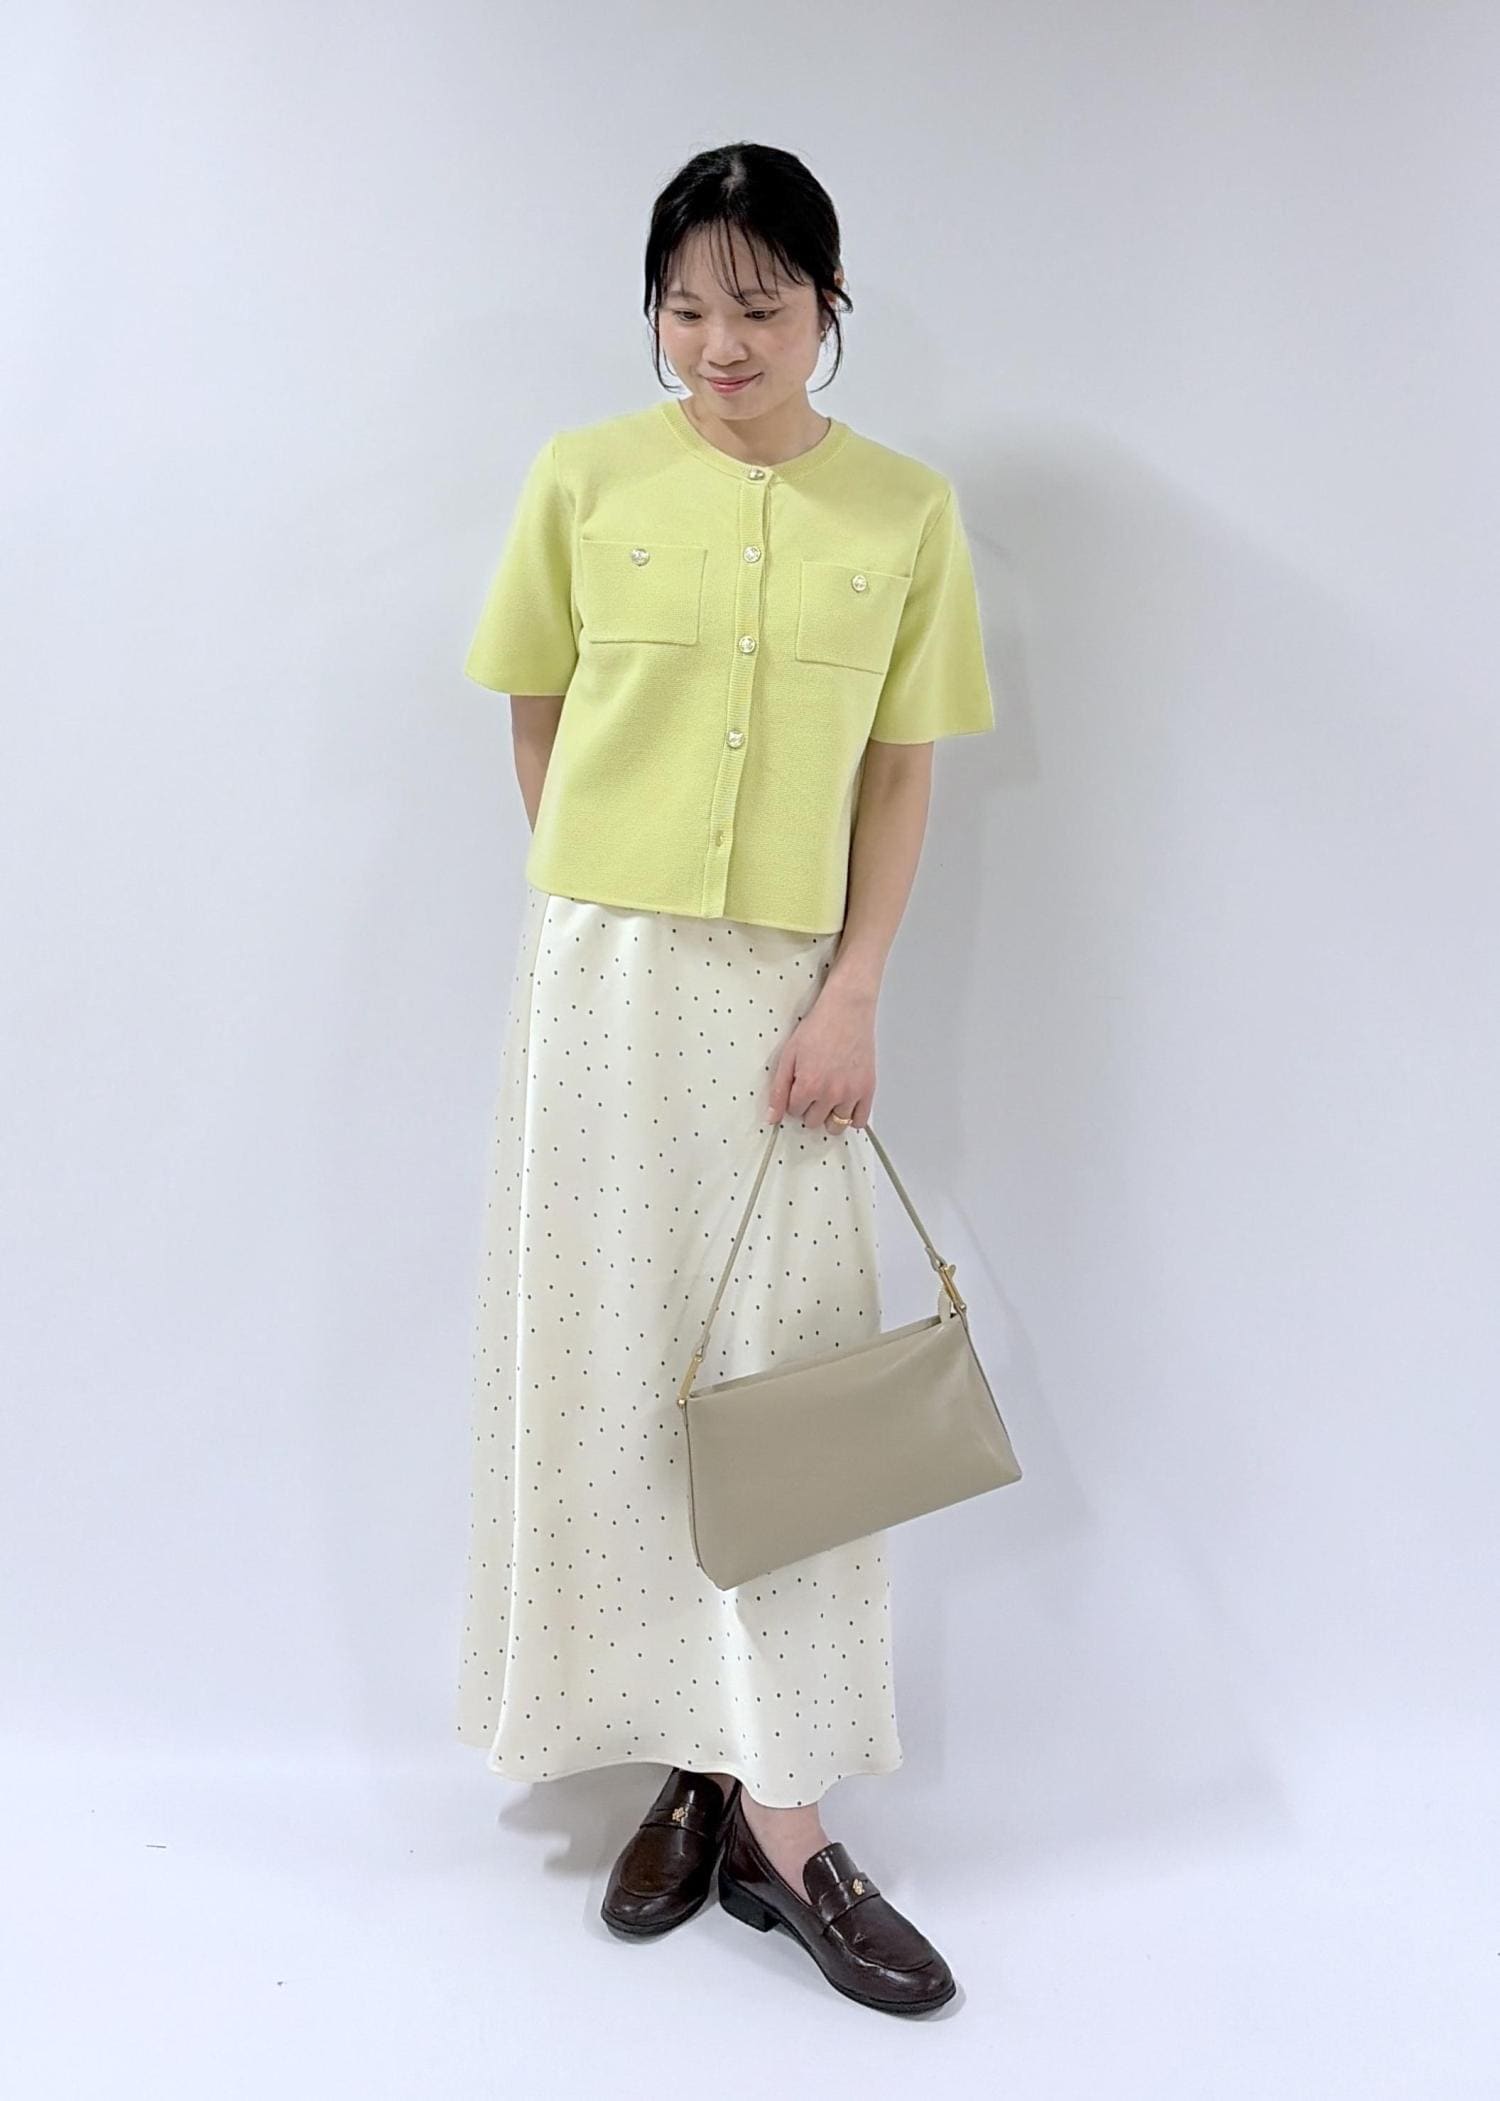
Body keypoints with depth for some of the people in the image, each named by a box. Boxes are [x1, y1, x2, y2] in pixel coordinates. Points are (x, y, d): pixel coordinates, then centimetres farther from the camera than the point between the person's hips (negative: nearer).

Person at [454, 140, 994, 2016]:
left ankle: (783, 1824, 10)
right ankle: (688, 1770, 19)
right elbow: (539, 720, 8)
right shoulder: (581, 479, 2)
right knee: (612, 1357, 4)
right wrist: (609, 917, 7)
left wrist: (851, 997, -6)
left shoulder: (906, 510, 3)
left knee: (781, 1366, 1)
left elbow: (899, 776, 2)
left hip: (784, 991, 0)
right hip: (601, 977, 0)